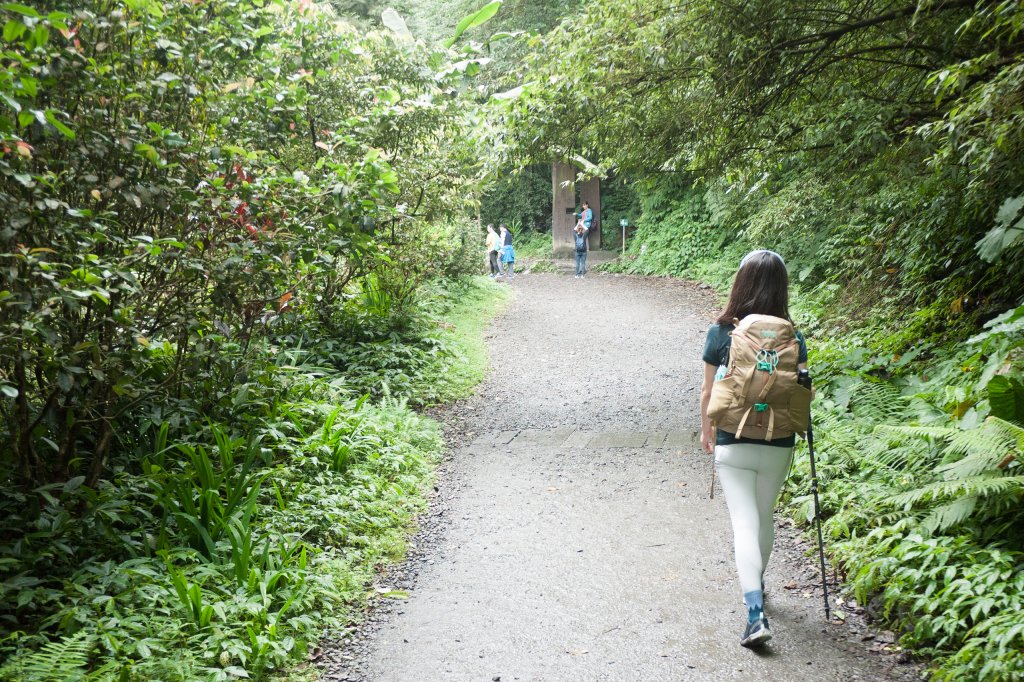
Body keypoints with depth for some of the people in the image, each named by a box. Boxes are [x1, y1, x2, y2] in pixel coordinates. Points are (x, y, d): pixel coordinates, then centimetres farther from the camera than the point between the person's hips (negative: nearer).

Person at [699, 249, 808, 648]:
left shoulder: (721, 332, -6)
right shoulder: (792, 338, -4)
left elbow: (708, 392, -1)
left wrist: (706, 432, 15)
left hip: (732, 446, -2)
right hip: (777, 446, 2)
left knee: (744, 523, -2)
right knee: (765, 516, 21)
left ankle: (755, 612, -15)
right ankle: (757, 584, 42)